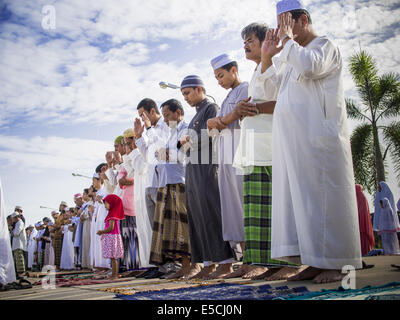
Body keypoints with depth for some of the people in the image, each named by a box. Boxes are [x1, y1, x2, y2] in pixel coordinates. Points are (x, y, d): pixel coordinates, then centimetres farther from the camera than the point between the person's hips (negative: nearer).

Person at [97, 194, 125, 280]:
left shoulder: (112, 215, -14)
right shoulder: (112, 213, 17)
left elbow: (111, 227, -22)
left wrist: (102, 232, -11)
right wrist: (103, 232, 13)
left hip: (112, 237, -10)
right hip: (110, 237, 10)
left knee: (113, 257, -7)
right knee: (113, 258, 11)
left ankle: (115, 274, -5)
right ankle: (115, 274, 16)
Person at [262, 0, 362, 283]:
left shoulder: (324, 46, -1)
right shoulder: (292, 55, 23)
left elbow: (309, 66, -23)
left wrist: (288, 39, -10)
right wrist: (267, 56, 16)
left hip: (318, 139, -8)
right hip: (293, 142, 8)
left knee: (322, 195, -7)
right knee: (301, 197, 5)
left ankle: (335, 264, 1)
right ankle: (316, 262, 10)